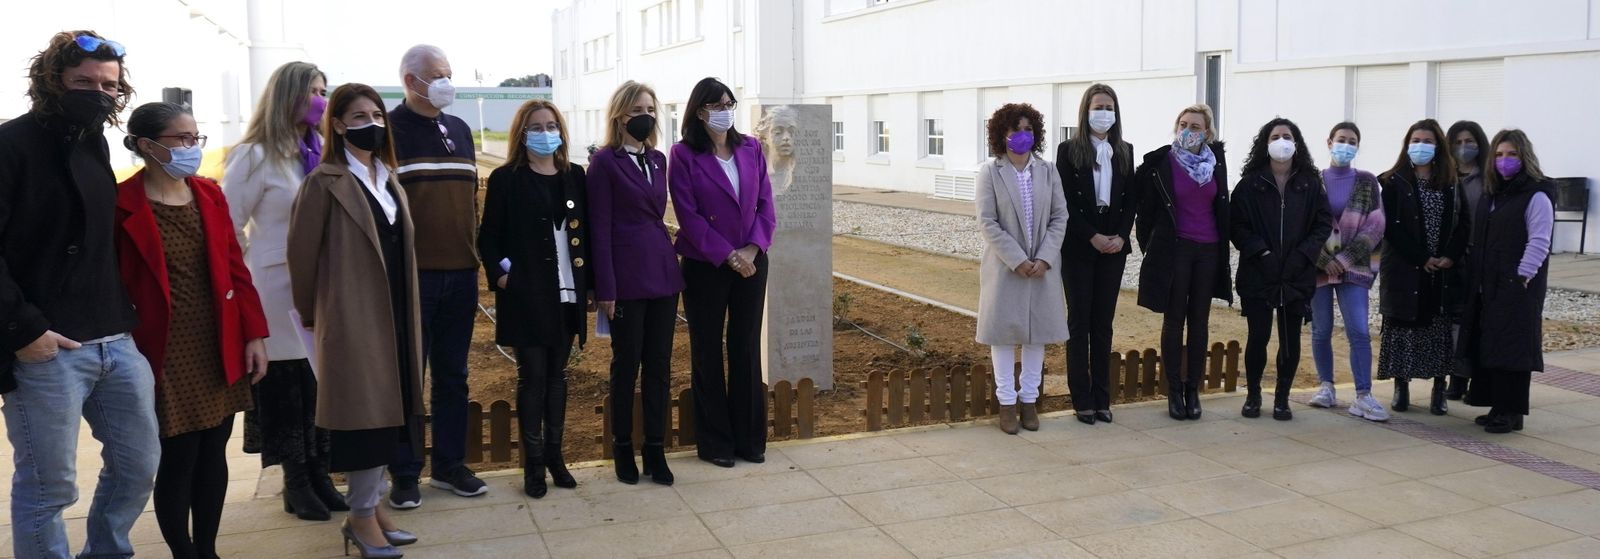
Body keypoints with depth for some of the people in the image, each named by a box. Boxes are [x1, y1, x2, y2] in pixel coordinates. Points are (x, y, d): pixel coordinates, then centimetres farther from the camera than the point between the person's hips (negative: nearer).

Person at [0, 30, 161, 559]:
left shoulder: (94, 143, 15)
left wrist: (123, 315, 12)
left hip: (116, 342, 7)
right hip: (47, 348, -7)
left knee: (138, 466, 13)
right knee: (47, 487, 3)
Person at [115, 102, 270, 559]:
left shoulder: (209, 194, 7)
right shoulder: (122, 205, -11)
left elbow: (235, 268, 8)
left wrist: (254, 334, 4)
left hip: (220, 347, 6)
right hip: (167, 354, -5)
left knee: (214, 454, 12)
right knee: (178, 460, 1)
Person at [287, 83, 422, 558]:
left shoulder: (387, 179, 14)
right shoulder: (325, 182, -9)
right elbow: (301, 252, -7)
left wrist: (408, 314, 14)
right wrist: (311, 313, 2)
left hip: (394, 315, 7)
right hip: (353, 317, -7)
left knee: (388, 411, 11)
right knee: (366, 413, -3)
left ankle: (371, 505, 23)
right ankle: (361, 515, 11)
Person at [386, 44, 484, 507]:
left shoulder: (459, 130, 14)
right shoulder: (390, 131, -4)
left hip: (460, 274, 5)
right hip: (412, 274, -5)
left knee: (453, 376, 12)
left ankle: (450, 465, 23)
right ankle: (405, 474, 15)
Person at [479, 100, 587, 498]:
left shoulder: (574, 176, 8)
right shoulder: (506, 179, -3)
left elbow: (585, 231, 9)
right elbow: (488, 236, -2)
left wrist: (588, 281, 4)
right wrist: (499, 274, -13)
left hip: (567, 293, 4)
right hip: (525, 293, -4)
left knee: (557, 374, 12)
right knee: (532, 376, 1)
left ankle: (555, 455, 21)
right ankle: (533, 462, 11)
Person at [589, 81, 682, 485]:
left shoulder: (658, 160, 12)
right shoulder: (605, 162, -6)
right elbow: (600, 229, -9)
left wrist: (671, 261, 9)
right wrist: (605, 288, -13)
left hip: (663, 272, 5)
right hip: (627, 277, -5)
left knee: (660, 364, 7)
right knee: (626, 364, 5)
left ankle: (656, 450, 16)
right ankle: (623, 449, 19)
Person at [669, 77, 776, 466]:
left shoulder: (750, 149, 5)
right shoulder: (684, 155, -6)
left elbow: (765, 203, 4)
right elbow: (688, 216, -12)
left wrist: (752, 249, -11)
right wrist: (729, 255, -15)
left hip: (751, 262, 3)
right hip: (705, 266, -3)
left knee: (747, 347, 9)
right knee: (708, 351, 6)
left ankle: (750, 439, 20)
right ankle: (714, 443, 16)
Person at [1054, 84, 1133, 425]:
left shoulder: (1124, 152, 10)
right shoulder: (1069, 151, -3)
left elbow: (1131, 199, 7)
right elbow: (1066, 202, -8)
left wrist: (1121, 236, -8)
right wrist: (1093, 237, -15)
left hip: (1113, 247, 4)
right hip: (1079, 247, -3)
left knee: (1104, 322, 7)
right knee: (1079, 322, 1)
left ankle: (1102, 398, 12)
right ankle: (1082, 400, 5)